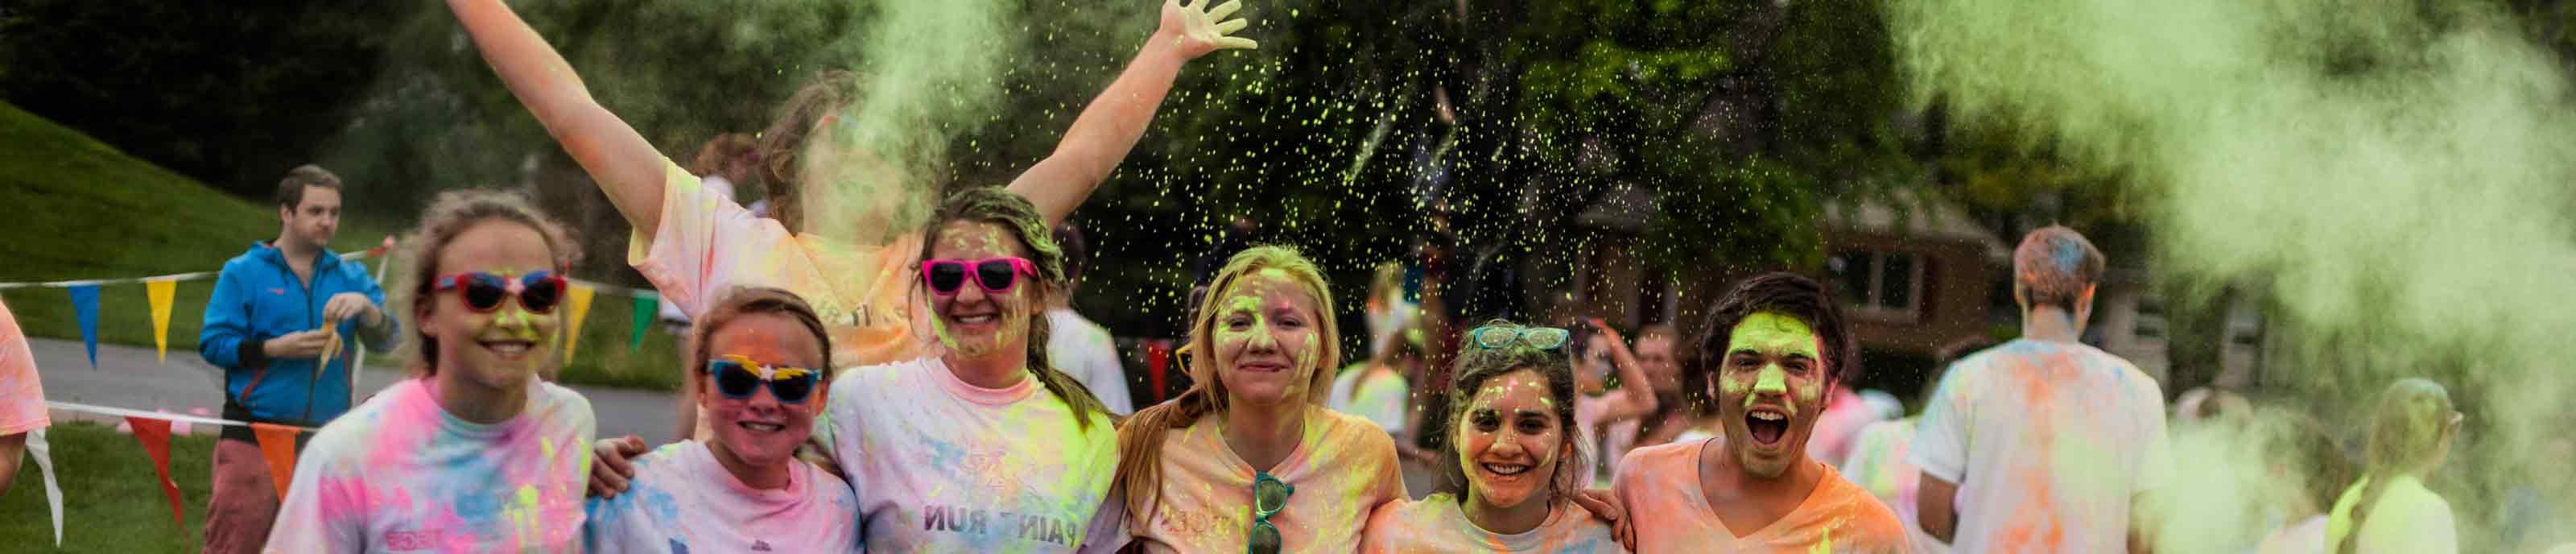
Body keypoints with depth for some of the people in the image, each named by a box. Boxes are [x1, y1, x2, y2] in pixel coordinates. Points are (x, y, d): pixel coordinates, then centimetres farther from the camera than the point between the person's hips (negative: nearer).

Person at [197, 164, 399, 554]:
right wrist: (276, 349, -15)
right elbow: (212, 343, -5)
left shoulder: (351, 277, 12)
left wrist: (366, 307, -15)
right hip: (254, 433, -4)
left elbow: (386, 341, 4)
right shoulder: (244, 273, 1)